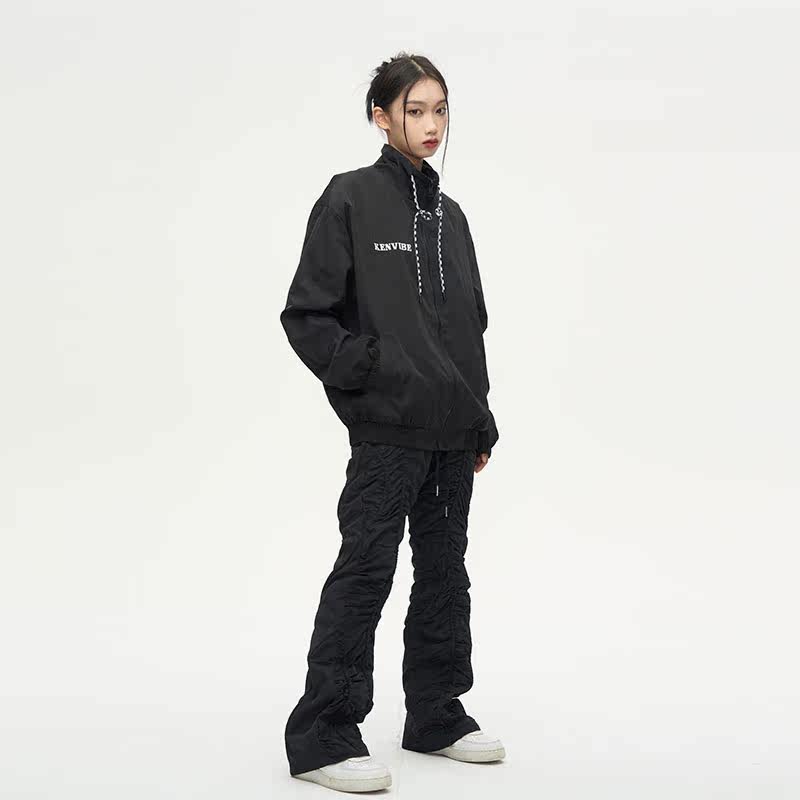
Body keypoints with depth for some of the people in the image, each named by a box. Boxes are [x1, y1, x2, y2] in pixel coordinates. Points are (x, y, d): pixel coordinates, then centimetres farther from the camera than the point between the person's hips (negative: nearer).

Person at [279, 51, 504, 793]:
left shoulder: (450, 215, 13)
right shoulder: (350, 200, -5)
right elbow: (306, 315, -7)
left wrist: (480, 420, 14)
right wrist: (367, 376, -14)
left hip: (453, 428, 7)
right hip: (387, 429, -7)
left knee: (444, 570, 13)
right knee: (366, 569, -6)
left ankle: (437, 715, 26)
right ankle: (322, 734, 1)